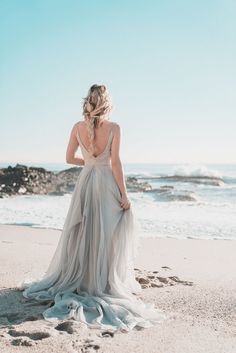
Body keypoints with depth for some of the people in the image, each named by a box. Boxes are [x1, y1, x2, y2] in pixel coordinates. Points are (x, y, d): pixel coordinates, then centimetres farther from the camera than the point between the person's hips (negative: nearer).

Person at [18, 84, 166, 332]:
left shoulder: (78, 127, 1)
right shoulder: (113, 127, -9)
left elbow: (69, 158, 7)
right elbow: (115, 163, -13)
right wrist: (124, 195, -8)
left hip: (85, 182, 4)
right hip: (107, 183, -3)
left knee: (82, 234, 13)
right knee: (106, 235, 5)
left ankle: (75, 280, 23)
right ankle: (105, 283, 10)